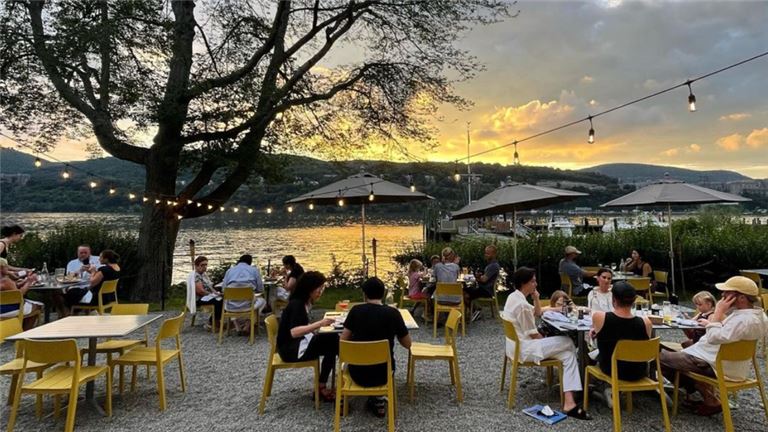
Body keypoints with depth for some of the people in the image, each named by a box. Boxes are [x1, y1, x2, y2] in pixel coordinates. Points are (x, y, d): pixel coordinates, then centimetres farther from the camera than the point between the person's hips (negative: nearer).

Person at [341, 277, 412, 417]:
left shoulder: (356, 310, -10)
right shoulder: (393, 313, -10)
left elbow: (343, 342, -5)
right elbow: (407, 344, -1)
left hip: (358, 373, 1)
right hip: (383, 373, -1)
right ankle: (379, 401, 30)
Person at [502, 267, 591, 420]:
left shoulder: (514, 296, 8)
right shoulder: (522, 305, -23)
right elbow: (533, 335, -16)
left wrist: (536, 298, 3)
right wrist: (548, 342, 3)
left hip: (517, 345, 10)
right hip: (523, 349, -10)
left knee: (567, 353, 6)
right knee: (568, 343, -5)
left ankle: (569, 403, 2)